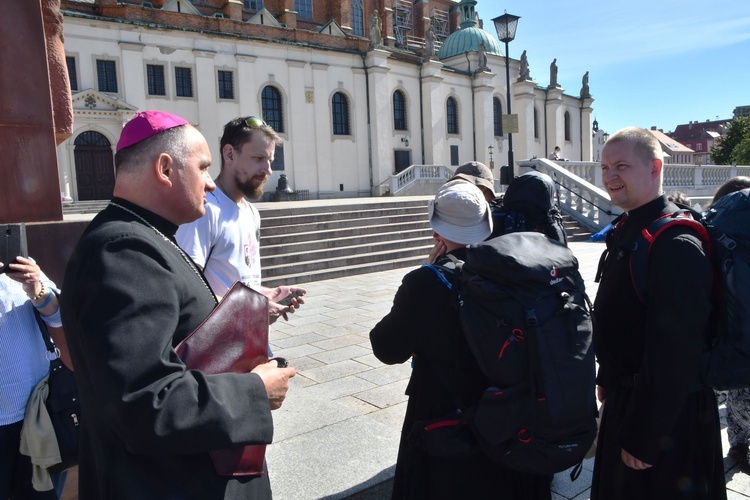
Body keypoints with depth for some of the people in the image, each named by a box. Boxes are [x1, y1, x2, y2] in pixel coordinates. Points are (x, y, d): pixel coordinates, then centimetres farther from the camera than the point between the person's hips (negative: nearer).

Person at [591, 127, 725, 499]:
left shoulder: (676, 245, -25)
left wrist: (643, 438, -23)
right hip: (626, 398, 9)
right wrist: (608, 379, 17)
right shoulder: (626, 232, 6)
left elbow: (672, 353, -28)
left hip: (667, 417, -9)